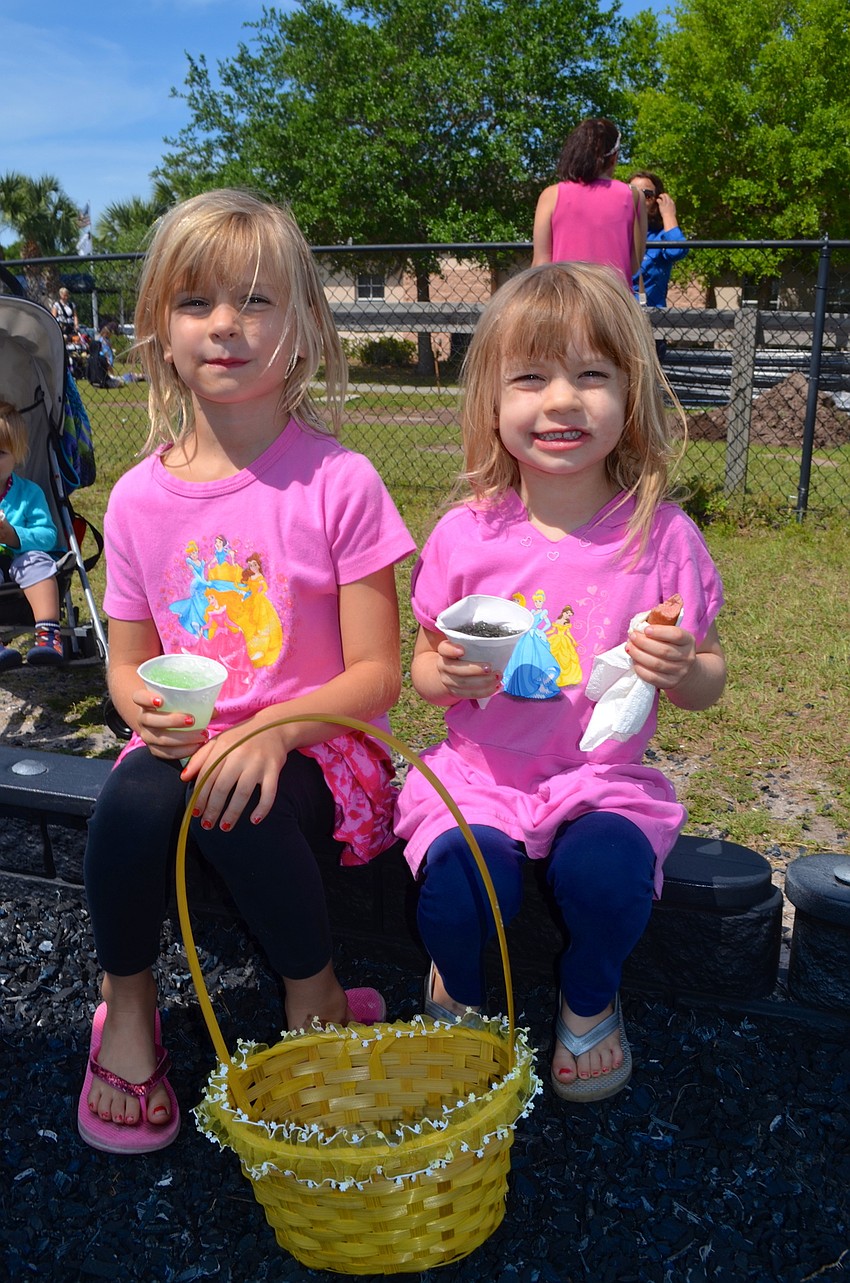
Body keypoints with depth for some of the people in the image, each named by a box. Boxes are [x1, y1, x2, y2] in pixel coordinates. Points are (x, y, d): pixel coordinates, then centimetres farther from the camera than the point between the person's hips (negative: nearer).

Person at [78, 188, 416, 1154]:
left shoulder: (337, 484, -10)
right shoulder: (139, 497, 1)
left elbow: (376, 673, -10)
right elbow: (127, 664, 9)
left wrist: (273, 729, -26)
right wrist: (146, 707, -15)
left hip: (310, 750, -2)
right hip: (182, 745, 3)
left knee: (234, 801, -33)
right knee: (134, 792, -29)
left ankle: (317, 1002, -3)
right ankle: (127, 1010, 0)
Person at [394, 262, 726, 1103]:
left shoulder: (661, 535, -6)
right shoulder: (464, 536, -6)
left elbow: (708, 685, 4)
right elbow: (422, 668, 5)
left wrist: (683, 671, -20)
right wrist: (447, 674, -18)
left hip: (606, 777, 0)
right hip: (479, 774, 1)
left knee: (605, 869, -29)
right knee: (461, 877, -26)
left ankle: (589, 1001, 9)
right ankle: (460, 993, 13)